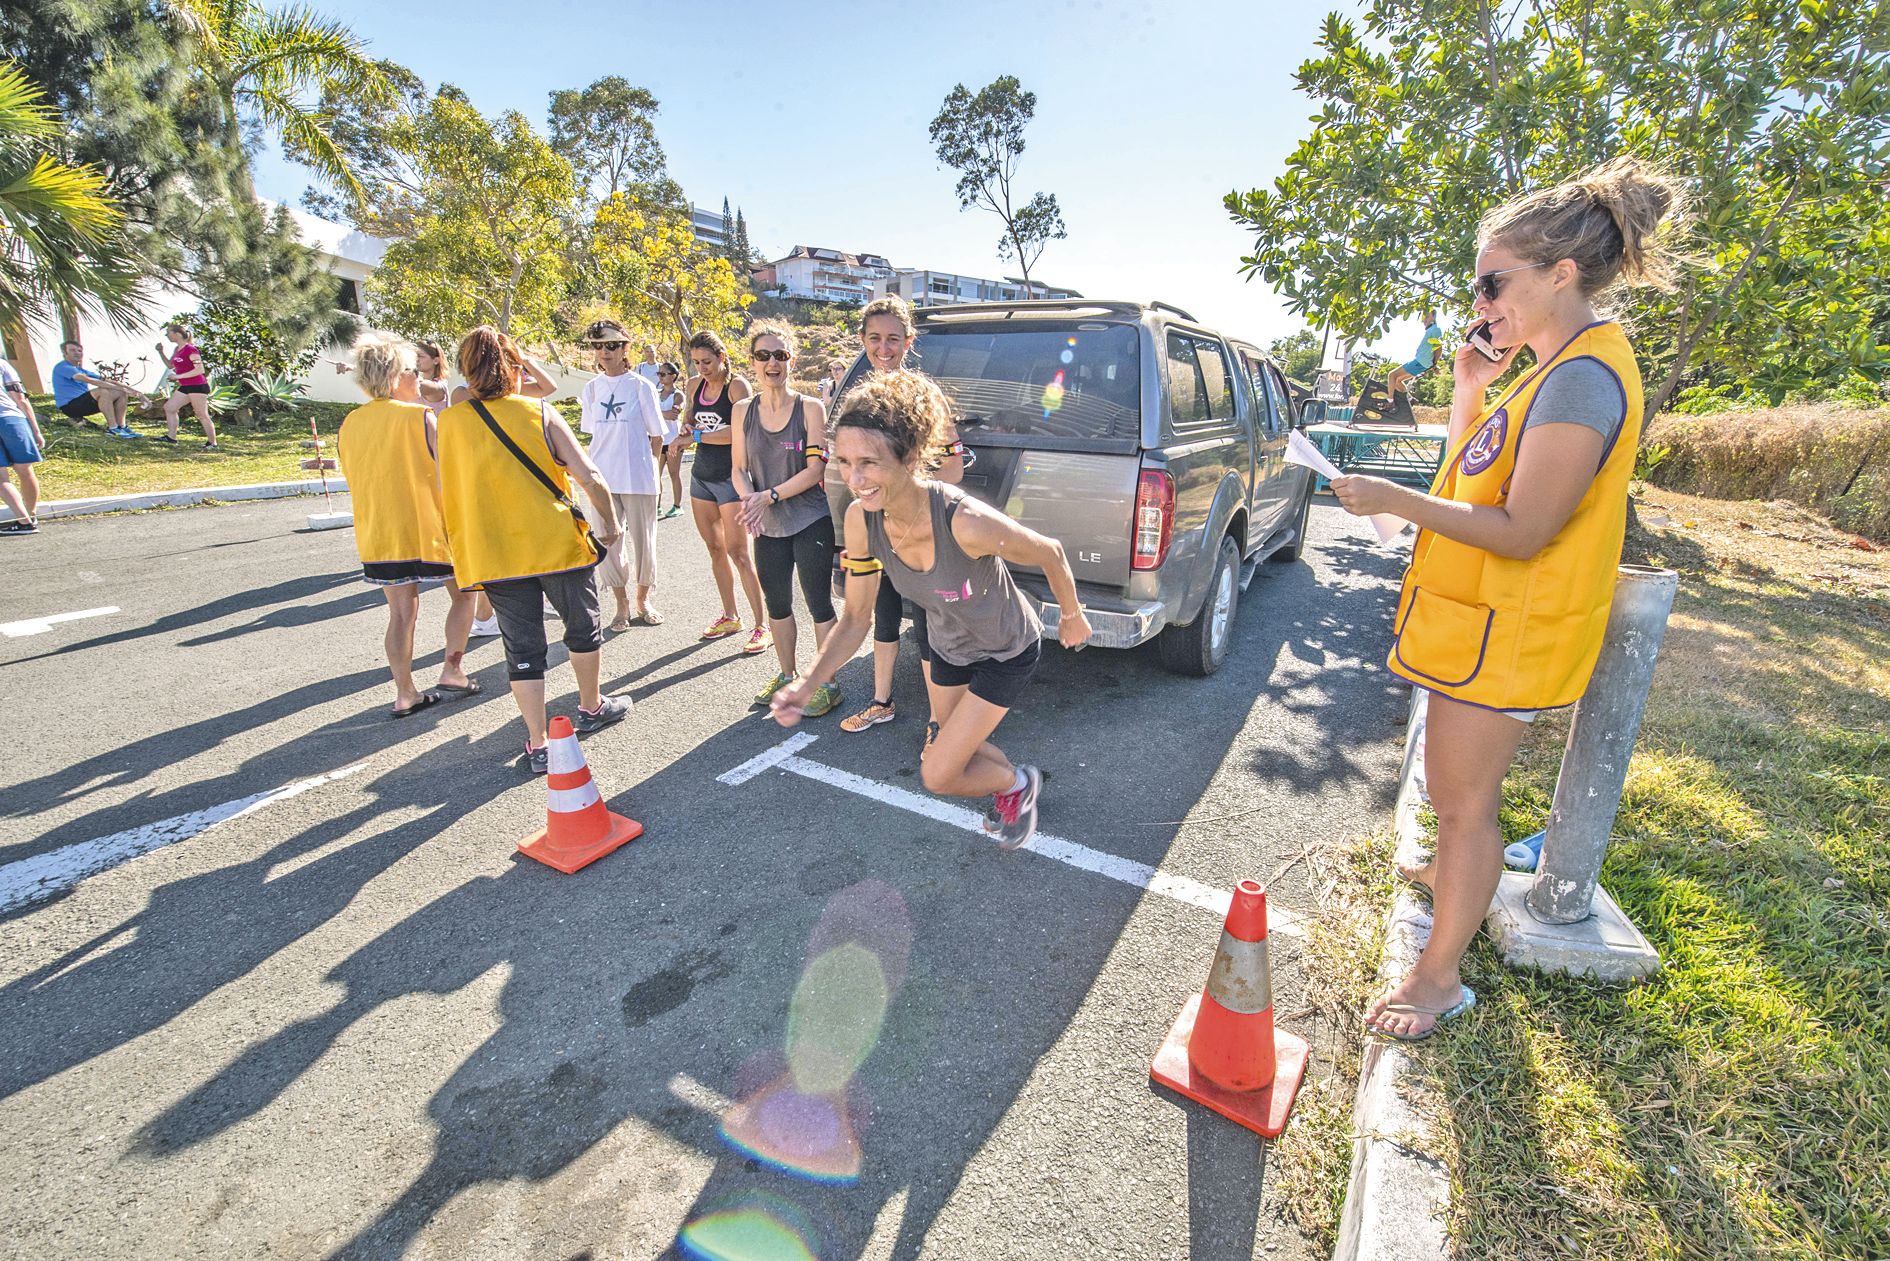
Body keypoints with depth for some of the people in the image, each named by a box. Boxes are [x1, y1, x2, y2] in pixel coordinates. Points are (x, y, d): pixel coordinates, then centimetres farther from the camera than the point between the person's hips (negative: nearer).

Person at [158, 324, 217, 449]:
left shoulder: (190, 349, -13)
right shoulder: (177, 349, 14)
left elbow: (200, 370, -21)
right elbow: (171, 365, 28)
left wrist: (178, 376, -18)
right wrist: (161, 352, 15)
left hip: (197, 386, -10)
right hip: (185, 387, 10)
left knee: (202, 415, -6)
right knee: (169, 407, 10)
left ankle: (212, 443, -1)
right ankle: (171, 437, 13)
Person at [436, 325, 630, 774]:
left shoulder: (449, 421, 1)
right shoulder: (538, 412, -5)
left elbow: (444, 490, 7)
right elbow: (589, 476, -11)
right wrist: (610, 523, 2)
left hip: (493, 553, 2)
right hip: (557, 545, -2)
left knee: (522, 648, 8)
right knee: (583, 628, 19)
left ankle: (538, 745, 11)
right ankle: (592, 707, 35)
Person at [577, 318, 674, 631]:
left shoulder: (641, 386, -3)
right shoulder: (591, 388, 8)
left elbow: (657, 435, 1)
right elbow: (594, 431, 17)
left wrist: (646, 463, 0)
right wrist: (607, 457, 8)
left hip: (638, 476, -3)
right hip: (602, 476, 3)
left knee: (642, 540, 5)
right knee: (606, 543, 2)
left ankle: (642, 600, 24)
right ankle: (622, 605, 17)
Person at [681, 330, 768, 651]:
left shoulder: (737, 386, -10)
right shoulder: (694, 385, 10)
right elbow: (688, 422, 18)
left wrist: (698, 435, -14)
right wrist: (685, 428, -5)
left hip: (730, 478, -7)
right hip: (701, 476, 7)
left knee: (738, 553, -10)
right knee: (715, 549, 12)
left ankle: (762, 627, -6)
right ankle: (730, 617, 23)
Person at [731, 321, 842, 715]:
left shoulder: (810, 407, -6)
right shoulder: (743, 410, 5)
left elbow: (815, 469, -13)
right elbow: (739, 469, 3)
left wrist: (769, 496, -21)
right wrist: (749, 500, -18)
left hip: (811, 523, -5)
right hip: (767, 527, 5)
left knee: (818, 604, 0)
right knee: (777, 605, 15)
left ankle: (826, 684, 12)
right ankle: (787, 675, 33)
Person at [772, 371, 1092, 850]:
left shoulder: (966, 522, -41)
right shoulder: (861, 519, -24)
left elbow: (1050, 553, -22)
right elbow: (856, 618, -13)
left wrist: (1073, 617, -4)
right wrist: (808, 683, -27)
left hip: (1007, 652, -6)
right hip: (947, 645, 6)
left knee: (939, 775, -4)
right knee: (954, 750, 24)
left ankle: (1019, 783, 28)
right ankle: (1015, 781, 57)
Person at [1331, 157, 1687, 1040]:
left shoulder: (1583, 378, -21)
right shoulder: (1560, 370, 11)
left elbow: (1521, 532, -25)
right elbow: (1471, 481, 15)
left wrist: (1395, 500, -25)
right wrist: (1470, 393, 7)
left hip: (1505, 629, -10)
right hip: (1480, 617, 10)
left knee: (1465, 801, -1)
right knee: (1458, 788, 26)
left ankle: (1440, 976, 13)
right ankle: (1451, 875, 48)